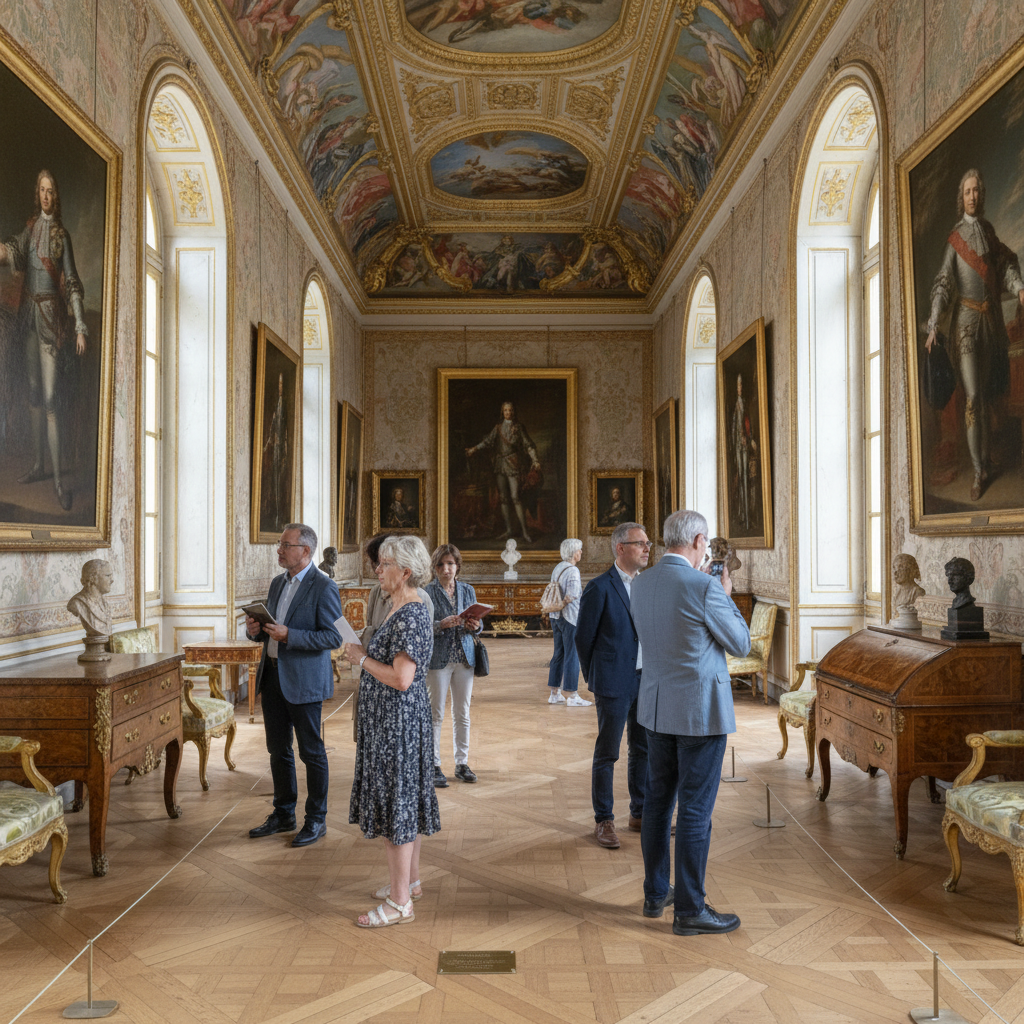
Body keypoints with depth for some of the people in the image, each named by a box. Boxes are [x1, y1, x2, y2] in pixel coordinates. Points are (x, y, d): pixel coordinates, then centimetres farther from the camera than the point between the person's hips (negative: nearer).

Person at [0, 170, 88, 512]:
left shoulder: (61, 234, -4)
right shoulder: (31, 228, 11)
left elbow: (72, 282, -6)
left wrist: (80, 327, -13)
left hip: (51, 316, -6)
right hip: (30, 314, 6)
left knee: (50, 398, -10)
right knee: (33, 391, 11)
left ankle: (59, 479, -8)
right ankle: (38, 464, 21)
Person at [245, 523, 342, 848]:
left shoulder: (323, 587, -12)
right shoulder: (277, 583, 13)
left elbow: (334, 637, -17)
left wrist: (288, 635, -24)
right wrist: (256, 629, -2)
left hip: (304, 681, -8)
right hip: (273, 676, 8)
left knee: (311, 752, 3)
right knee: (278, 750, 15)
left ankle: (316, 820, 16)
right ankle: (283, 814, 29)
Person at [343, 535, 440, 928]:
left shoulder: (410, 616, -22)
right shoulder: (401, 609, 10)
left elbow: (402, 678, -27)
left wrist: (362, 658, -16)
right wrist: (365, 655, 9)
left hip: (399, 721, -10)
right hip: (390, 720, 10)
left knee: (395, 802, -2)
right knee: (403, 801, 18)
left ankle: (399, 902, 8)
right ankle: (410, 881, 32)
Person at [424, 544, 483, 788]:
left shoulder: (467, 591, 9)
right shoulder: (427, 592, -5)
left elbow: (478, 624, 13)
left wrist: (475, 625, -9)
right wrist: (442, 624, -24)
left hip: (464, 657, 4)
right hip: (438, 658, -4)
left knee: (462, 714, 10)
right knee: (436, 714, 0)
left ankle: (462, 763, 20)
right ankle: (434, 766, 10)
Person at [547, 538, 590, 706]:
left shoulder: (557, 568, 10)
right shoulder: (572, 571, -16)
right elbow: (572, 595, -21)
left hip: (555, 616, 9)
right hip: (570, 617, -9)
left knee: (559, 654, 14)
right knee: (572, 656, -1)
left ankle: (553, 693, 19)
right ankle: (571, 696, 3)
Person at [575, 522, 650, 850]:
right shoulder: (600, 588, -11)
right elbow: (583, 637, -6)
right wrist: (595, 678, 1)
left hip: (646, 681, 6)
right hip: (615, 684, -6)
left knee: (643, 749, 15)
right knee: (607, 754, 4)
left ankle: (639, 814, 29)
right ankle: (603, 821, 15)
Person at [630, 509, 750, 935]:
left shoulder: (640, 585, 3)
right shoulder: (704, 587, -18)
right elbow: (741, 645, -7)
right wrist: (726, 596, 6)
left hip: (657, 708, 7)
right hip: (701, 710, -7)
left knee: (658, 800, 16)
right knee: (695, 809, 1)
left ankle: (655, 893, 28)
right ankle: (689, 909, 10)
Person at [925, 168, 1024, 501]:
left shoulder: (989, 230, 11)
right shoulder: (955, 237, -3)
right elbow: (944, 282, -9)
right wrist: (933, 324, -18)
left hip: (991, 318, 5)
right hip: (966, 319, -5)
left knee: (987, 391, 11)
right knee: (972, 395, -9)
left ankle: (985, 456, 23)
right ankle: (979, 471, -5)